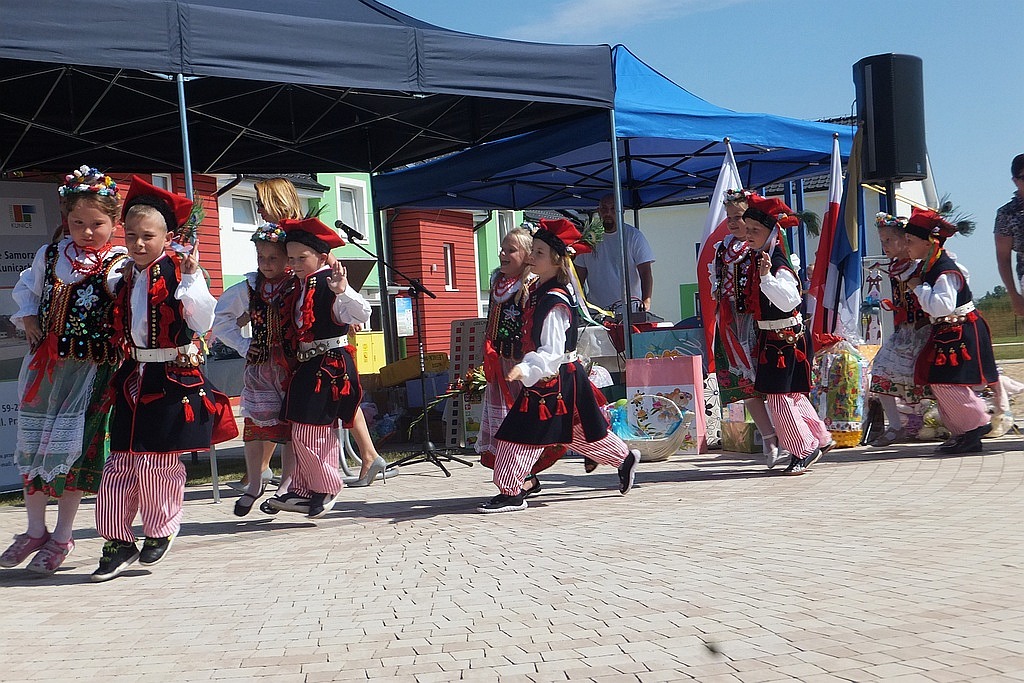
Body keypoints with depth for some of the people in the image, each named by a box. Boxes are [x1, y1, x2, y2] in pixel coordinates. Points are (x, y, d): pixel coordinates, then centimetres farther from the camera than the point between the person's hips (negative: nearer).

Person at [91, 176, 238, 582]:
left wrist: (191, 277, -27)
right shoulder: (125, 277, 10)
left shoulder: (180, 273, -8)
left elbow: (202, 322, -20)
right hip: (134, 378, 6)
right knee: (120, 462, 5)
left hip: (174, 380, -6)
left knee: (159, 462, -2)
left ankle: (161, 532, 21)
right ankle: (118, 541, 15)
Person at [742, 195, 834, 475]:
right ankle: (821, 439, 31)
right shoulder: (760, 260, 8)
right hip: (771, 337, 10)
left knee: (779, 397, -7)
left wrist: (766, 276, -44)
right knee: (793, 396, 17)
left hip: (786, 339, -10)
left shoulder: (779, 266, -20)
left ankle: (803, 451, 6)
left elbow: (787, 301, -37)